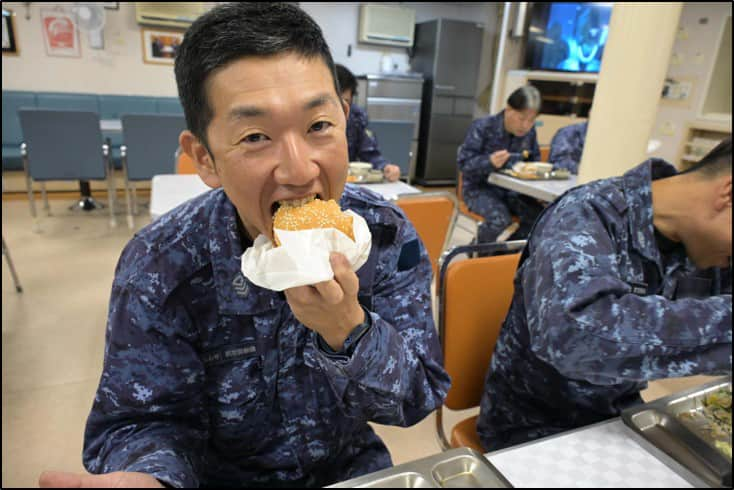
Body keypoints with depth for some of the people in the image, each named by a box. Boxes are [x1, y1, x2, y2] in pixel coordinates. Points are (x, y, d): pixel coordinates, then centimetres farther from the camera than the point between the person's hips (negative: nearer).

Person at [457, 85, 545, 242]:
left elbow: (535, 159, 19)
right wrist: (490, 162, -34)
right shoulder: (483, 127, -12)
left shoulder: (529, 132, 3)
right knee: (499, 219, -34)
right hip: (480, 188, -5)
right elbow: (464, 163, -16)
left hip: (512, 190, 5)